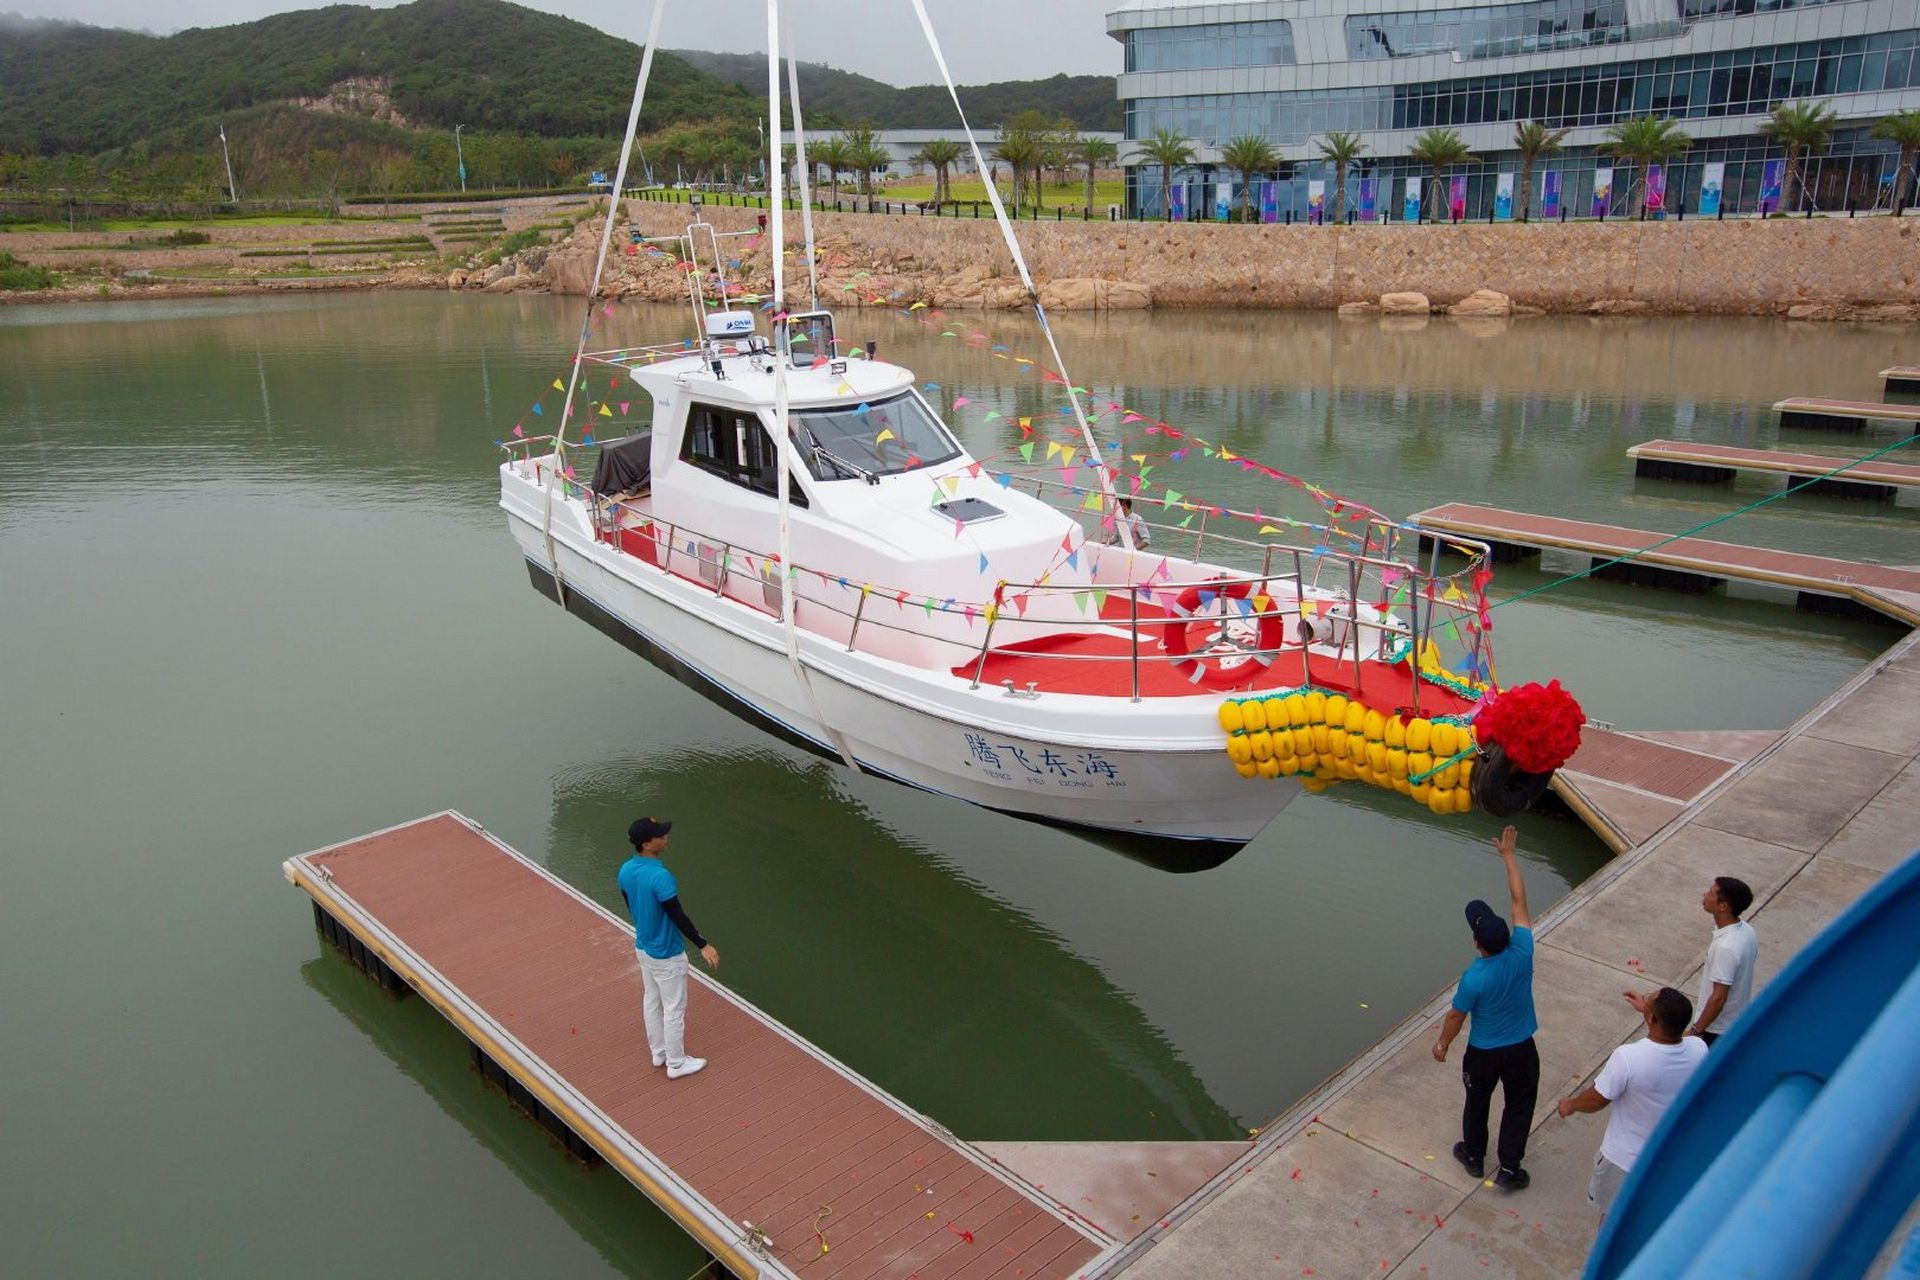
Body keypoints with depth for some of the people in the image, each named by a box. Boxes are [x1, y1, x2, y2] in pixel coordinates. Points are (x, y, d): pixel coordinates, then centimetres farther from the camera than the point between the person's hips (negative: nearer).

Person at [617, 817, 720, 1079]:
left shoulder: (625, 871, -7)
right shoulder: (660, 877, -32)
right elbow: (678, 917, -27)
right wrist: (703, 946, -18)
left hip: (643, 947, 8)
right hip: (667, 955, -8)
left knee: (651, 1002, 23)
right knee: (674, 1009, 9)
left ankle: (658, 1053, 40)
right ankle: (675, 1064, 24)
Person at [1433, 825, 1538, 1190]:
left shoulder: (1474, 978, -30)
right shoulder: (1522, 953, -24)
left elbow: (1456, 1016, -15)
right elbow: (1520, 901, -15)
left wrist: (1442, 1045, 4)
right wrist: (1508, 856, -8)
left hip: (1483, 1052, -2)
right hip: (1521, 1049, 2)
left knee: (1477, 1102, 22)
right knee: (1519, 1106, 21)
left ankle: (1474, 1156, 42)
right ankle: (1509, 1168, 28)